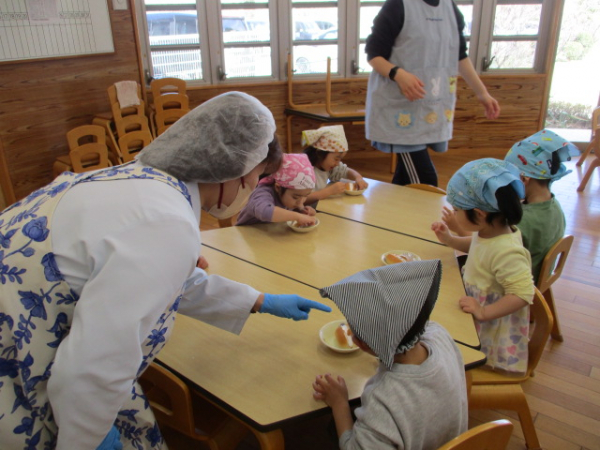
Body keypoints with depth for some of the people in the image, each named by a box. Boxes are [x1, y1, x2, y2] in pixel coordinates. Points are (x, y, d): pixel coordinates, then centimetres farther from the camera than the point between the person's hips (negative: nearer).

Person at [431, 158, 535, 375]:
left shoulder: (506, 252, -33)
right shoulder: (489, 232, -5)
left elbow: (522, 294, -30)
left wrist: (484, 313, -34)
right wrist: (449, 239, 5)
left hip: (493, 327, -9)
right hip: (478, 310, 9)